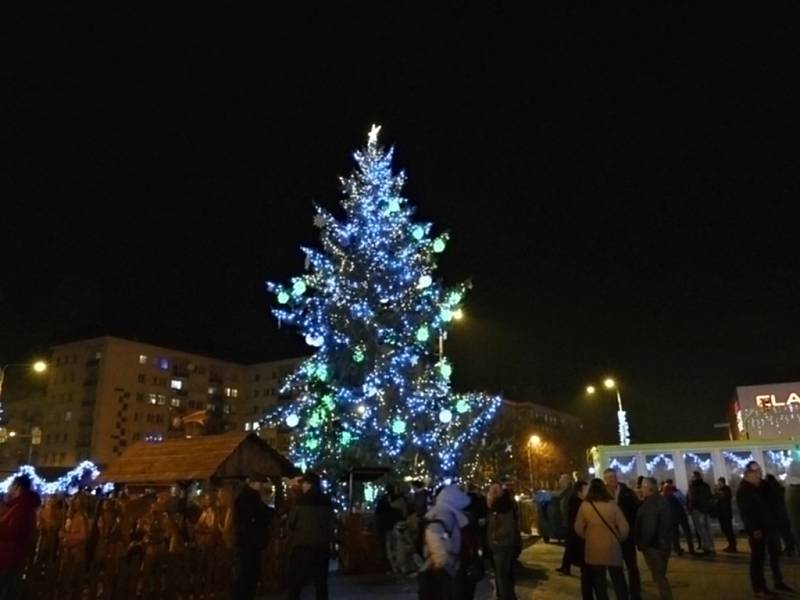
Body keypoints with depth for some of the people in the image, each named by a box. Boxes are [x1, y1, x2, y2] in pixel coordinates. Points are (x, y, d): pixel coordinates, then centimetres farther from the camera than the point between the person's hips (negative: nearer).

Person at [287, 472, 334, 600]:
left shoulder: (301, 501, -11)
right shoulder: (327, 502, 3)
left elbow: (290, 524, -2)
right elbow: (330, 524, 10)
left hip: (303, 547, -4)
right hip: (322, 547, 5)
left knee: (295, 585, 3)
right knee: (321, 585, 9)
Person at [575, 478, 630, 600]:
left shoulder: (584, 505, -7)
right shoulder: (612, 504, -9)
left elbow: (578, 529, -1)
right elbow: (624, 527, -9)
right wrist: (620, 539, 11)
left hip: (593, 549, 0)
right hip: (612, 548, 0)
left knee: (598, 582, 12)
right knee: (618, 581, 14)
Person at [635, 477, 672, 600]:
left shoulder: (649, 504, -23)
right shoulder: (663, 500, 7)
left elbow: (649, 528, -26)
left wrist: (642, 544, -15)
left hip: (653, 545, -10)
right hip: (664, 544, 10)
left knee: (659, 577, -1)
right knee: (661, 576, 20)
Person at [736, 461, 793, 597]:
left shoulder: (763, 485, 11)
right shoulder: (743, 491, -11)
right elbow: (745, 513, -17)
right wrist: (754, 529, -20)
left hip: (770, 526, 8)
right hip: (757, 530, -7)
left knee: (775, 554, 16)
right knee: (758, 558, 0)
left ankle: (778, 582, 31)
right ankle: (759, 588, 7)